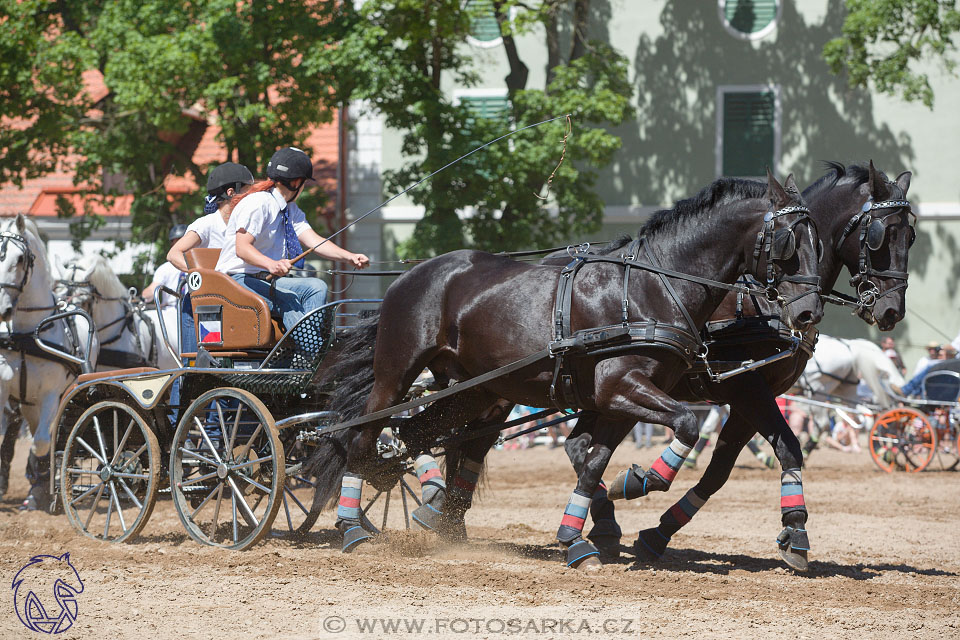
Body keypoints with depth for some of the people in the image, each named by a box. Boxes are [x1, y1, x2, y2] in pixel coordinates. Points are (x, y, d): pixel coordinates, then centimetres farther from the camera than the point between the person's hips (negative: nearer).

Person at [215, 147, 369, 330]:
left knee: (317, 286, -15)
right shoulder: (257, 203, -14)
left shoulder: (291, 210, 14)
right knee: (288, 298, -31)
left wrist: (350, 257, -15)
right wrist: (272, 264, -42)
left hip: (269, 279, 8)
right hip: (239, 279, -8)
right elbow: (242, 248, -24)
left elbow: (314, 242, 1)